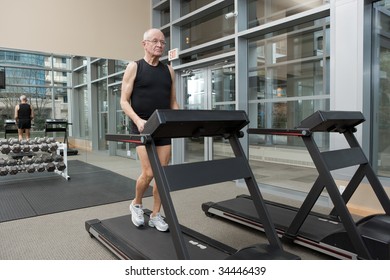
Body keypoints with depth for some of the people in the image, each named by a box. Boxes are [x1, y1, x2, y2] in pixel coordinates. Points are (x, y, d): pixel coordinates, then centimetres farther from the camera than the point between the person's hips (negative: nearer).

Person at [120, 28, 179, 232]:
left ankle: (155, 215, 18)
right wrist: (137, 120, -22)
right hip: (142, 128, -4)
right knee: (148, 172, -11)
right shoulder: (134, 67, 1)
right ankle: (136, 204, 19)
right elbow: (124, 101, -5)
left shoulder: (168, 71, 13)